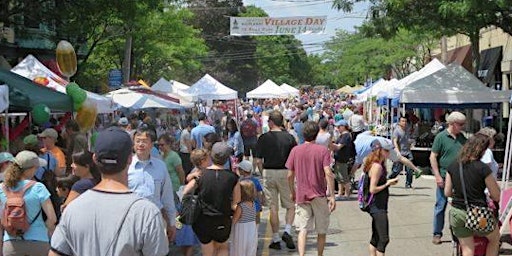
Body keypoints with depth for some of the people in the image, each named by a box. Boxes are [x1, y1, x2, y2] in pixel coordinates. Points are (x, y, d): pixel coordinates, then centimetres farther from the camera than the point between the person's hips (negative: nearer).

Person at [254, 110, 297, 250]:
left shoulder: (263, 138, -5)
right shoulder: (289, 137, -3)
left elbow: (258, 160, -5)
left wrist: (264, 171, 11)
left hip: (269, 173, 0)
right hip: (285, 173, 0)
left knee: (273, 207, 7)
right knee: (291, 206, 13)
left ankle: (275, 239, 10)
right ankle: (287, 231, -7)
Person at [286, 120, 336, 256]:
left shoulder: (295, 150, 1)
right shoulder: (323, 150, -6)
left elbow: (290, 175, 3)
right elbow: (328, 173, -15)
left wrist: (293, 193, 17)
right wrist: (332, 196, -12)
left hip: (302, 195, 1)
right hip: (320, 195, -1)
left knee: (303, 229, -1)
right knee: (321, 231, 14)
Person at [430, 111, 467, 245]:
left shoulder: (461, 137, 9)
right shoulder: (441, 137, -7)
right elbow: (433, 156, -7)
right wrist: (437, 176, -12)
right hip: (445, 177, -5)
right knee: (441, 206, 3)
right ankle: (437, 234, 13)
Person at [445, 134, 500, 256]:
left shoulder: (452, 166, -1)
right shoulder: (483, 169, -15)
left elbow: (447, 193, 4)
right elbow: (496, 197, -8)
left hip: (457, 213, 4)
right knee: (495, 239, 25)